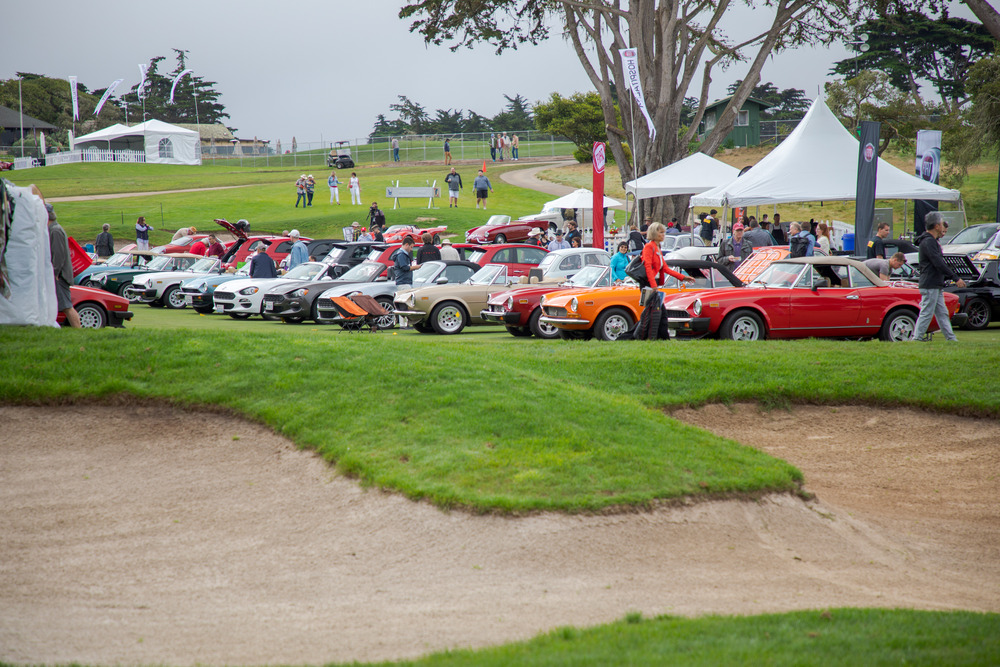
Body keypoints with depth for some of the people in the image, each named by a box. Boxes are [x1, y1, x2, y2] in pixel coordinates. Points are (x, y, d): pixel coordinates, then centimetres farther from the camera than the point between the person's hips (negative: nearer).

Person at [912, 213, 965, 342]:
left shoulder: (932, 241, 18)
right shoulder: (928, 242, -16)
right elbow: (939, 264, -22)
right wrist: (956, 279, -20)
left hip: (936, 286, 11)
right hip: (929, 286, -11)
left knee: (942, 314, 11)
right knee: (926, 314, -7)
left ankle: (951, 338, 14)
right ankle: (917, 338, -4)